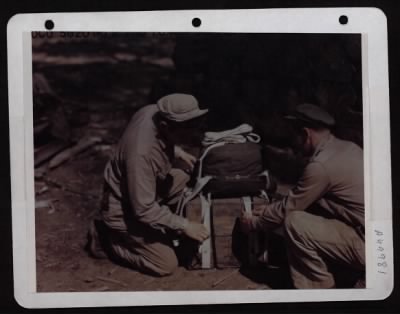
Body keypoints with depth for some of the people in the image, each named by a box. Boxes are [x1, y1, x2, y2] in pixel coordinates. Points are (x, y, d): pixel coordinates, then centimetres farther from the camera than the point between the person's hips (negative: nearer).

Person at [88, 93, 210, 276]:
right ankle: (108, 237, 6)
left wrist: (179, 152, 6)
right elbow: (144, 210, -32)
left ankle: (157, 230, 16)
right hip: (124, 210, -9)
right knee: (166, 264, -5)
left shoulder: (154, 112, -16)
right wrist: (184, 226, -27)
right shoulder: (141, 154, -39)